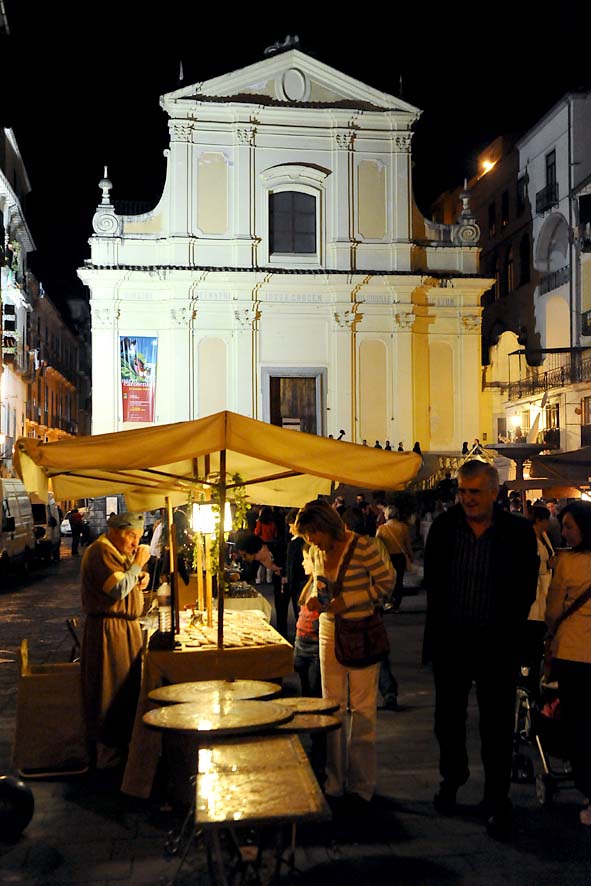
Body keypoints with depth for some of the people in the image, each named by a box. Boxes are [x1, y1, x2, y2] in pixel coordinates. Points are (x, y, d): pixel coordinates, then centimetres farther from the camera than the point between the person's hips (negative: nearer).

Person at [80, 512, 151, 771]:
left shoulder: (118, 552, 17)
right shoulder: (101, 551, -16)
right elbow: (118, 590, -24)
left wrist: (139, 580, 5)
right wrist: (138, 564, -17)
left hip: (126, 629, 10)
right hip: (109, 630, -10)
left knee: (126, 688, 15)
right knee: (112, 691, -4)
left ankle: (120, 743, 26)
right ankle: (108, 754, 5)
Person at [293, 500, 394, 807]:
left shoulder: (362, 546, -15)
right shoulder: (316, 553, 5)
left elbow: (386, 583, -10)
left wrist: (347, 601, -18)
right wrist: (317, 599, -2)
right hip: (330, 631, 6)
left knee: (362, 708, 0)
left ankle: (361, 785, 13)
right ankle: (333, 783, 19)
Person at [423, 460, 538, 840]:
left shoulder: (518, 531, -8)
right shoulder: (444, 527, -3)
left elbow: (526, 589, -3)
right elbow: (432, 580, 5)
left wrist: (508, 631, -5)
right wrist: (438, 628, 2)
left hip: (497, 644, -2)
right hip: (451, 639, 2)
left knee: (498, 725, 5)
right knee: (449, 718, 16)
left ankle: (498, 800, 19)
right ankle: (452, 780, 37)